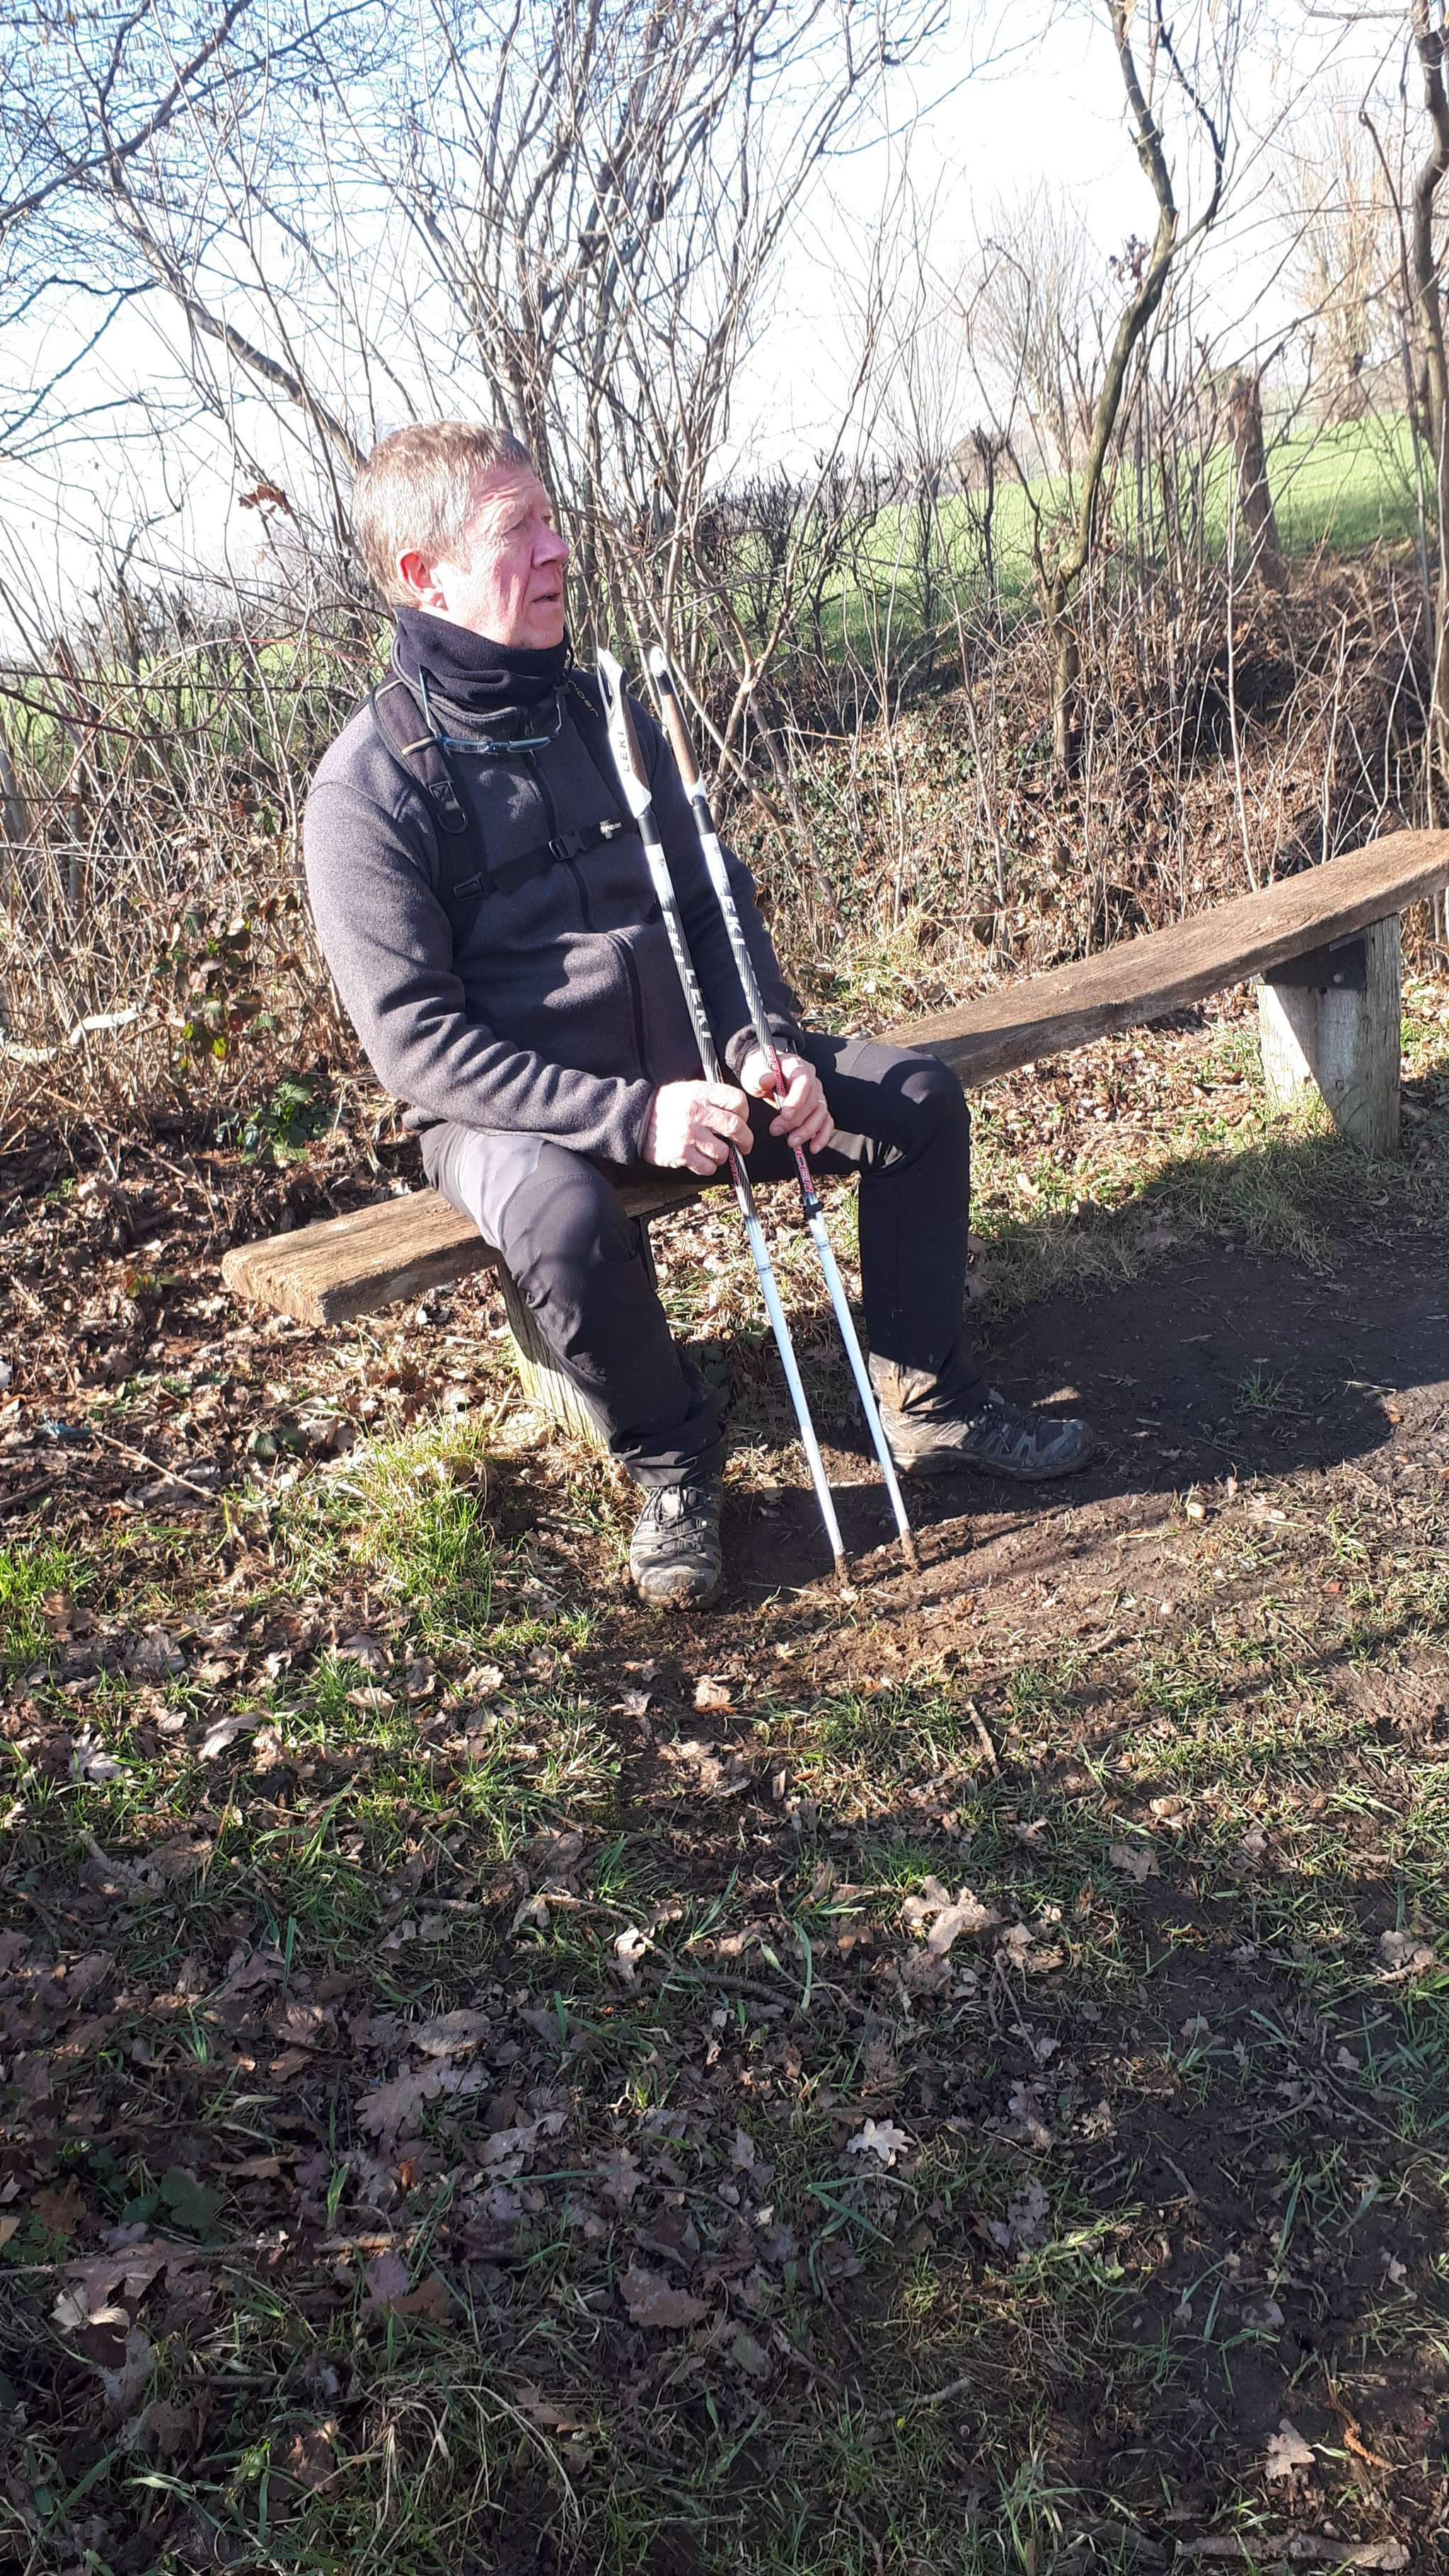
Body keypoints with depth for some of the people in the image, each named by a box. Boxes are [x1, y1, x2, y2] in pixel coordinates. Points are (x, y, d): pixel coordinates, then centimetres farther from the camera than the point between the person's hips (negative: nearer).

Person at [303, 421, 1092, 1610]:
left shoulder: (601, 710, 5)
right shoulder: (368, 787, -15)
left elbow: (715, 897, 10)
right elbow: (417, 1038, -19)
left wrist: (764, 1046, -9)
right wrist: (627, 1113, -28)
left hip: (681, 1061, 6)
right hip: (513, 1111, -6)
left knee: (919, 1099, -5)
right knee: (571, 1227, -38)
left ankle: (933, 1400, 10)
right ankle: (671, 1460, -8)